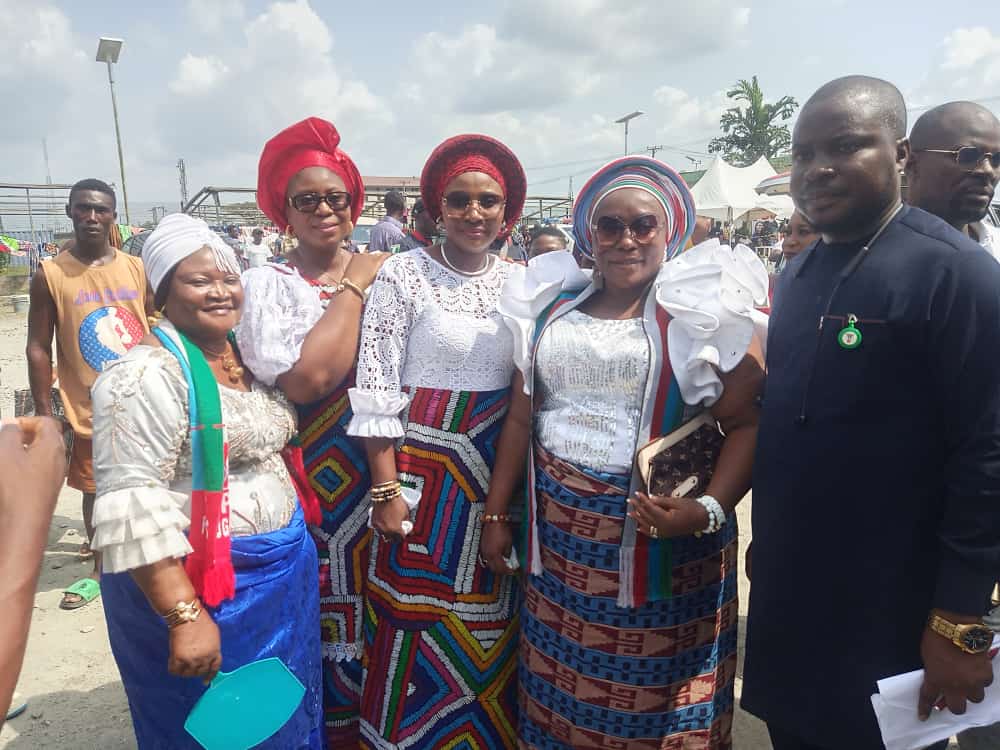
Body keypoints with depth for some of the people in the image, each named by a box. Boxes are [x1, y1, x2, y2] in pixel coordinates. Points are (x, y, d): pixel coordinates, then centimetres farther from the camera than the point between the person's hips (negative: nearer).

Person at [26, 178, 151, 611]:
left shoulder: (136, 268, 1)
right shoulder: (50, 275, -6)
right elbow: (39, 349, -4)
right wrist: (45, 415, -6)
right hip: (89, 409, -2)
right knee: (95, 490, 12)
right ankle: (99, 567, 32)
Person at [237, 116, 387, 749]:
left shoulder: (381, 276, 6)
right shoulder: (266, 284, -5)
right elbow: (305, 378, -22)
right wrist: (354, 287, -13)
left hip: (380, 476, 4)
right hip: (306, 480, -3)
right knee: (317, 613, 9)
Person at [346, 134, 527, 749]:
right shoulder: (404, 274, -7)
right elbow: (376, 387, -10)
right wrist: (385, 488, -12)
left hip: (499, 468, 4)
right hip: (422, 465, -4)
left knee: (494, 615, 15)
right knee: (416, 606, 6)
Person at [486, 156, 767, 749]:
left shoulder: (704, 310, -5)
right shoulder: (551, 307, 7)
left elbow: (749, 422, -9)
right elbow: (521, 418, 10)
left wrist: (710, 510, -24)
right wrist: (497, 514, 10)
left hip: (659, 537, -3)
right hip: (560, 534, 4)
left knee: (655, 699, 10)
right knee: (560, 695, 15)